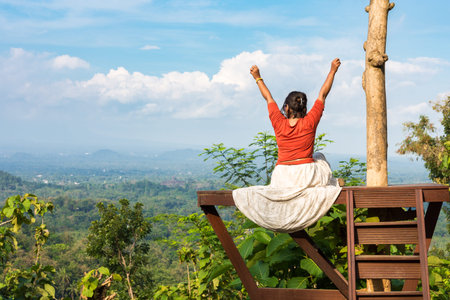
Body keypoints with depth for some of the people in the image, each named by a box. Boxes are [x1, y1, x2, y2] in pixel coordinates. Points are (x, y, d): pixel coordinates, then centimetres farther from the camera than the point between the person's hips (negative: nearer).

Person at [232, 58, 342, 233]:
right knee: (319, 159, 30)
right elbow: (322, 95, 3)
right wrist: (333, 71, 14)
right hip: (306, 176, -2)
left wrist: (258, 78, 26)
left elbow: (268, 98, 11)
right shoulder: (309, 123, -8)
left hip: (282, 178, 2)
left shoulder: (279, 123, -4)